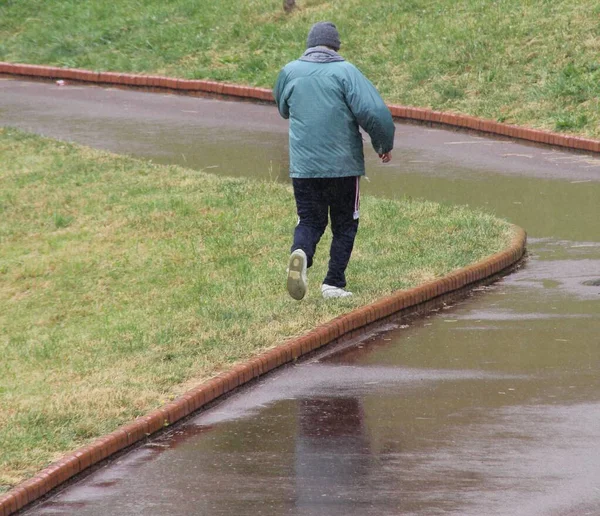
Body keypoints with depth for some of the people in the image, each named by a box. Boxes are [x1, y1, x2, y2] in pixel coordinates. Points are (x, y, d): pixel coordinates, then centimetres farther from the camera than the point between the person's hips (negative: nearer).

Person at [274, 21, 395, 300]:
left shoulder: (290, 71, 5)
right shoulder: (345, 71, -7)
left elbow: (283, 109, 24)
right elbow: (375, 112, -15)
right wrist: (385, 145, 0)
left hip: (302, 166, 2)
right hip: (344, 164, -2)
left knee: (309, 222, 12)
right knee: (345, 225, 14)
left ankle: (300, 252, -20)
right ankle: (334, 283, 10)